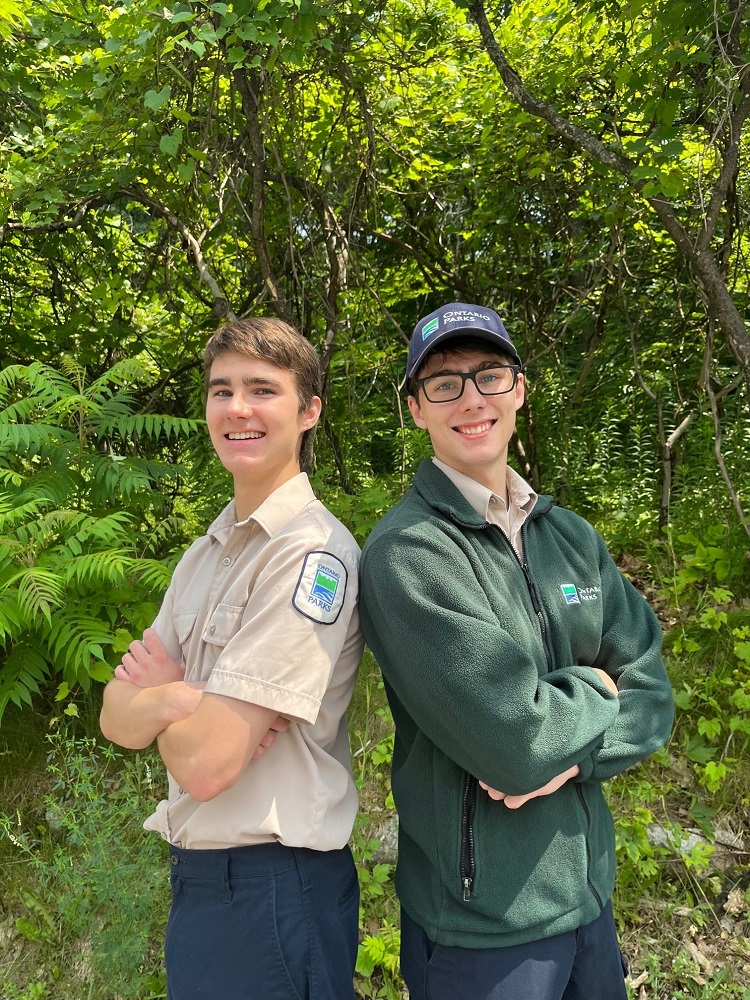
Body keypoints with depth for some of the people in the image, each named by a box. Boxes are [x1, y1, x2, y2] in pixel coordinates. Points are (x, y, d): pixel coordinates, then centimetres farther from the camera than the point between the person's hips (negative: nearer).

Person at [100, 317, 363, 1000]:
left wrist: (158, 691, -6)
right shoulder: (205, 554, 4)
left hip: (272, 885, -7)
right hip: (197, 869, 7)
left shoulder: (312, 552, -22)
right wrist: (179, 697, -20)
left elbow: (205, 761, -24)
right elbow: (118, 720, 0)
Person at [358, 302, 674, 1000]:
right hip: (480, 918, -6)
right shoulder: (405, 553, -22)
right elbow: (511, 740, -25)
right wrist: (596, 690, -8)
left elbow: (651, 692, 0)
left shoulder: (572, 536, 1)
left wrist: (572, 749, -17)